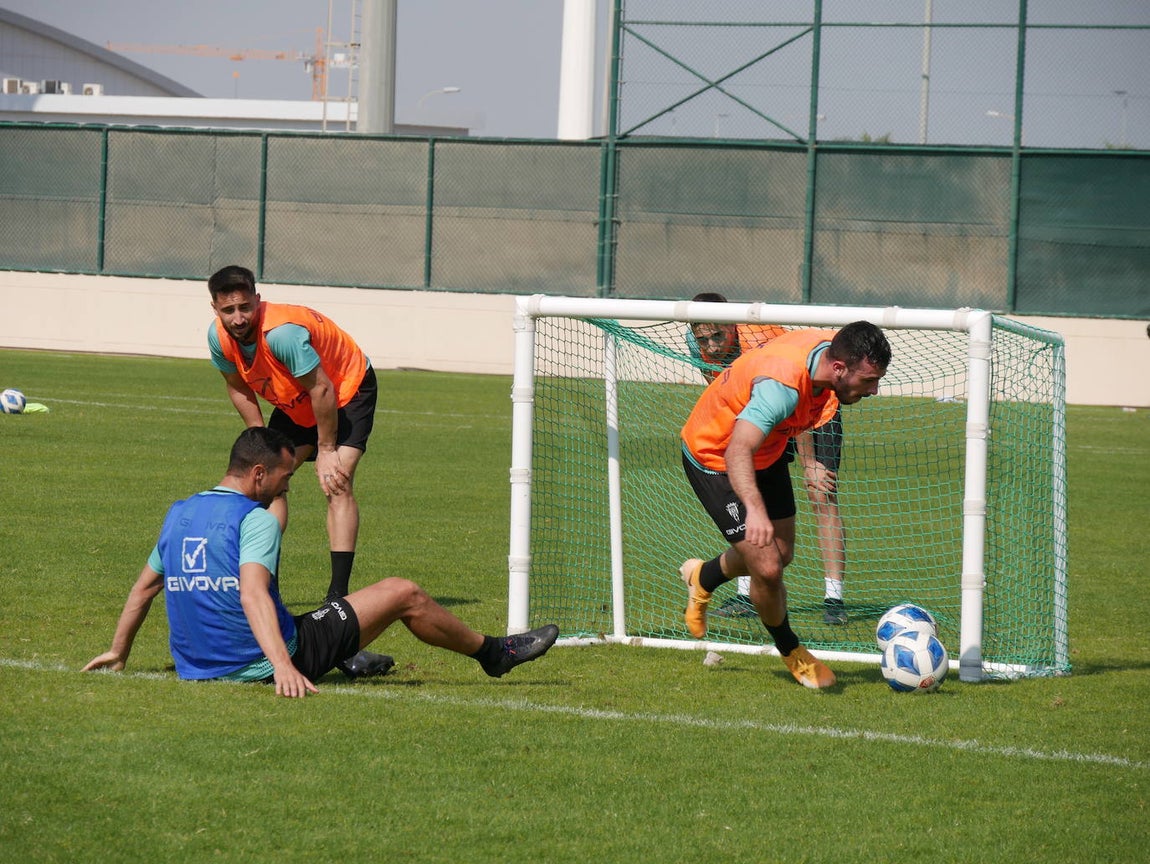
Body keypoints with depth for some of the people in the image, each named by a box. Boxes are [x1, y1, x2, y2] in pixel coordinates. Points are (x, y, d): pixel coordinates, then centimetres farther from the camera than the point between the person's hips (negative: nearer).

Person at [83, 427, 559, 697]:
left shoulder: (177, 515, 8)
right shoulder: (256, 520, -15)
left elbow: (145, 586, 16)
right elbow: (253, 592, -29)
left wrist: (118, 652, 28)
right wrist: (284, 667, -39)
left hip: (197, 666, 7)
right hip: (259, 664, -7)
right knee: (402, 593, 5)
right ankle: (493, 653, 24)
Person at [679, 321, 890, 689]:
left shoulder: (833, 346, -17)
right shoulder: (782, 384, -42)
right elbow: (738, 451, -51)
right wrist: (754, 508, -67)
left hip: (768, 452, 8)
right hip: (713, 457, -8)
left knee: (780, 554, 20)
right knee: (767, 568, -13)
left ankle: (703, 577, 51)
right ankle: (793, 654, 16)